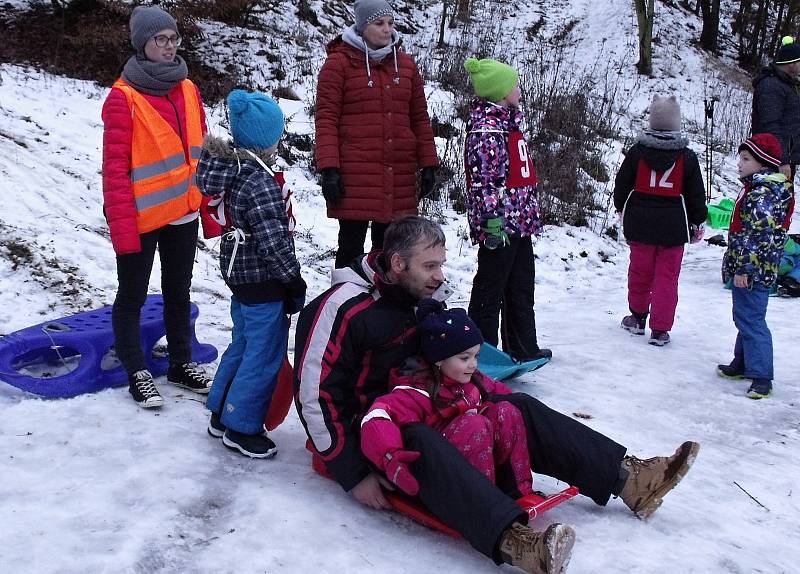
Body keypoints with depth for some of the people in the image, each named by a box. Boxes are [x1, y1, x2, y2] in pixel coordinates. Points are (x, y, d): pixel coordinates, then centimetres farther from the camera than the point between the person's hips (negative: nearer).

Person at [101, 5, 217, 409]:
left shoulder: (187, 90, 6)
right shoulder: (124, 96, -11)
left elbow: (201, 154, 9)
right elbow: (115, 167, -13)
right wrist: (122, 227, -16)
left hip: (183, 213, 6)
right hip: (141, 217, -6)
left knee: (178, 292, 17)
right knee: (133, 295, 9)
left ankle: (181, 363, 33)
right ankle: (137, 372, 23)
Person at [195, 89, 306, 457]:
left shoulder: (229, 170, 4)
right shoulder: (262, 183, -24)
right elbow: (273, 241, -26)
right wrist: (293, 278, -12)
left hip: (239, 275, 10)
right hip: (263, 282, -10)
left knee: (242, 345, 23)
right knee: (264, 356, 3)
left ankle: (222, 414, 34)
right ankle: (241, 428, 14)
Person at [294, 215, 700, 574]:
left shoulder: (425, 297, 5)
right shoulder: (343, 309, -21)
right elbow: (315, 396, -22)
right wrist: (354, 476, -23)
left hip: (422, 414, 8)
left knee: (518, 410, -8)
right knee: (422, 443, -41)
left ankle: (626, 477, -13)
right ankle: (511, 540, -59)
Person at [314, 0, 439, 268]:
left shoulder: (405, 64, 13)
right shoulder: (339, 62, -1)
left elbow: (420, 117, 14)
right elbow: (326, 119, -5)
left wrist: (428, 164, 9)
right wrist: (329, 169, -13)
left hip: (399, 175, 4)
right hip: (354, 174, -4)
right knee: (351, 245, 0)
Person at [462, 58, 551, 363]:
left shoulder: (506, 121, 16)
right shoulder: (486, 129, -16)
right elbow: (484, 180, -22)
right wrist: (493, 221, -25)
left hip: (519, 222, 10)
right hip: (501, 226, -10)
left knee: (521, 289, 18)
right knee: (490, 290, 0)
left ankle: (523, 348, 30)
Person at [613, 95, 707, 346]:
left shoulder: (637, 151, -4)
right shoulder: (687, 157, -4)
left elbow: (622, 185, 5)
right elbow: (697, 195, 2)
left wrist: (622, 208, 23)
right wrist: (698, 222, 15)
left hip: (640, 221, 1)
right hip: (673, 225, -1)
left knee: (640, 270, 15)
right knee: (667, 276, 4)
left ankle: (638, 317, 30)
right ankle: (659, 329, 5)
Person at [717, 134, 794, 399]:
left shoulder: (762, 194, -20)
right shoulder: (757, 189, 13)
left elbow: (760, 235, -25)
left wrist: (744, 268, -24)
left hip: (752, 271, -11)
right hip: (752, 269, 11)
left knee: (751, 320, -7)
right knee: (745, 317, 20)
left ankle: (761, 377, -3)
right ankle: (743, 363, 33)